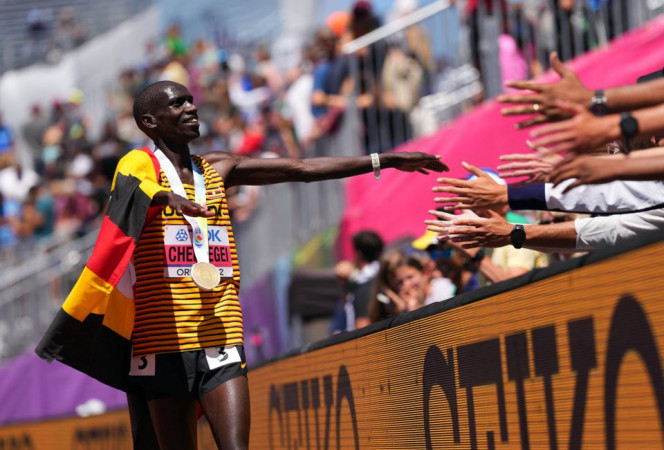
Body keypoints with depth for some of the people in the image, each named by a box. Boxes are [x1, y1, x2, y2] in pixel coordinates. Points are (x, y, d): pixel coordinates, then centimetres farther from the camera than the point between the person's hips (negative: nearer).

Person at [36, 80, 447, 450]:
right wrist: (167, 197, -49)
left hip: (222, 340, 3)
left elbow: (302, 169, 14)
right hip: (163, 341, -3)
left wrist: (383, 161, 11)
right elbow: (126, 189, -26)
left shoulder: (219, 169, 15)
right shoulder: (142, 164, -2)